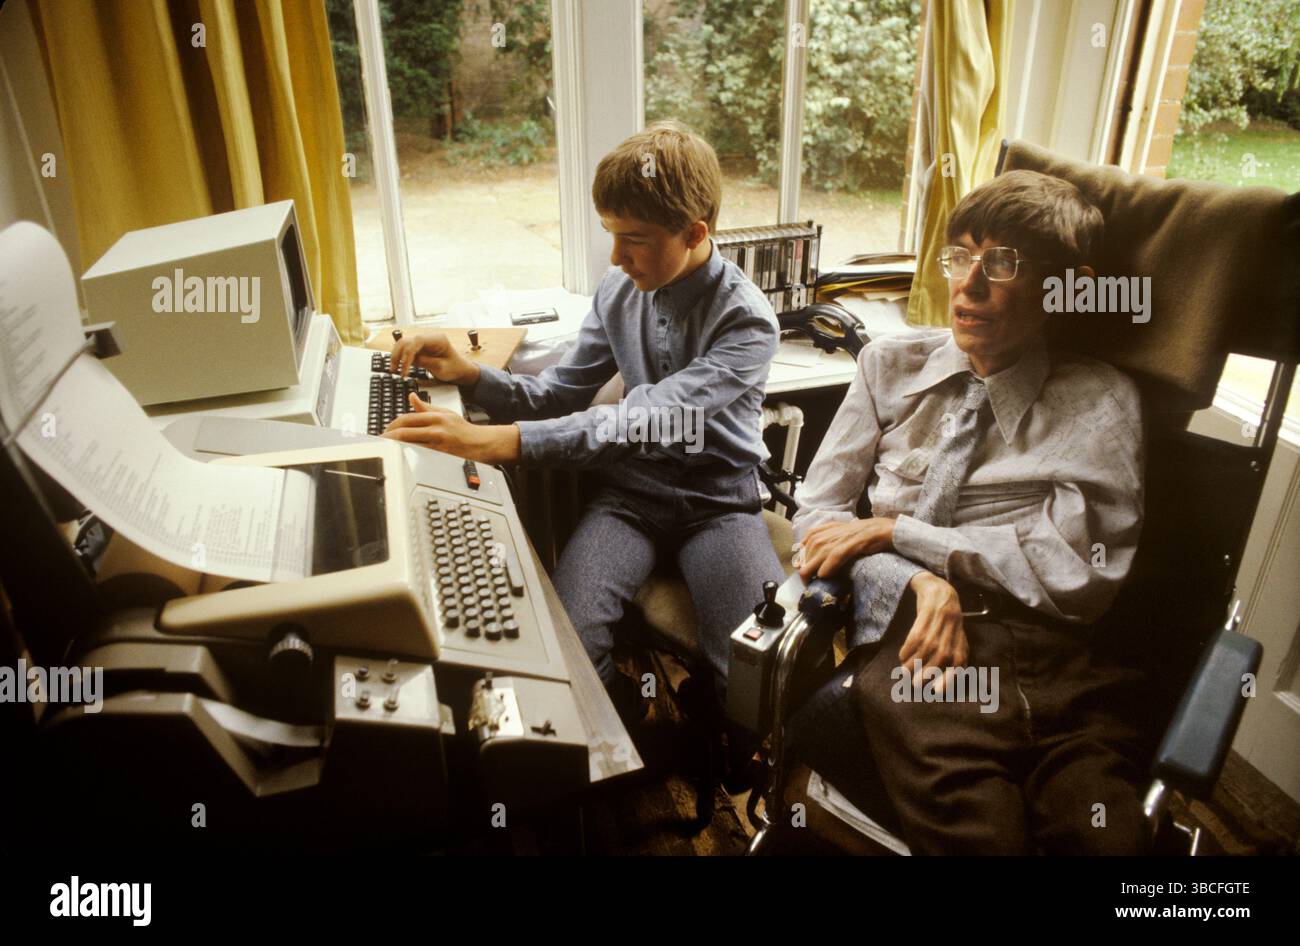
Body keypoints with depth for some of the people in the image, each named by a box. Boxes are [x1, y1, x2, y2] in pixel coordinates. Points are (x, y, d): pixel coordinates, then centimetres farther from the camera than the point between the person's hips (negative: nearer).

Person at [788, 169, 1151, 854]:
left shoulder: (1100, 404, 7)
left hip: (1056, 662, 1)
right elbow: (818, 513, 9)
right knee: (978, 831, -25)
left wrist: (896, 529, -5)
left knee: (1110, 836, -23)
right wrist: (916, 583, -10)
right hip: (914, 643, 0)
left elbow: (1078, 572, -3)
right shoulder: (892, 366, 12)